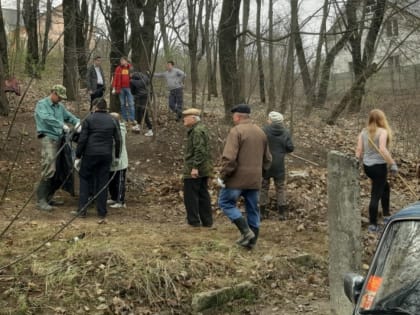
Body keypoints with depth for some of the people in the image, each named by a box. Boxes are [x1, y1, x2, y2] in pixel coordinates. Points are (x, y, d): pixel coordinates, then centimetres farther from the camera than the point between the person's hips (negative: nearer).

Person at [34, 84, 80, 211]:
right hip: (47, 138, -8)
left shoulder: (60, 106, 18)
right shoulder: (42, 104, -3)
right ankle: (41, 200, -13)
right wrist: (62, 125, -27)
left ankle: (48, 197, 17)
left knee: (56, 170, 8)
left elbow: (69, 116, 17)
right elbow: (46, 118, -21)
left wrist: (77, 122, -5)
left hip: (58, 138, 8)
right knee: (49, 170, -16)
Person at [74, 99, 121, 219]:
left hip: (90, 155, -3)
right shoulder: (113, 120, 7)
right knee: (102, 182, 8)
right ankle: (102, 212, 9)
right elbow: (118, 140, 6)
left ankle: (82, 210, 4)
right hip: (106, 155, 3)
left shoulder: (89, 119, -3)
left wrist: (78, 157, -1)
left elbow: (82, 139, -6)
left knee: (84, 179, 9)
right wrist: (117, 156, 16)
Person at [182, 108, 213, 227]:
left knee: (190, 196, -2)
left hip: (194, 170, -10)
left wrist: (195, 167, -25)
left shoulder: (197, 131, -16)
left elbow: (199, 150, -24)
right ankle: (207, 221, 15)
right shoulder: (202, 129, 17)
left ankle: (194, 221, 1)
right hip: (204, 169, 10)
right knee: (203, 195, 12)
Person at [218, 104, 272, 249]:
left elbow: (229, 157, -20)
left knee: (226, 202, 6)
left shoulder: (236, 131, -11)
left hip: (238, 178, -7)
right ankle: (252, 241, 18)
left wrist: (223, 176, -12)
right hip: (255, 180, 7)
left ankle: (246, 231, -5)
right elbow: (267, 158, 17)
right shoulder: (261, 132, 12)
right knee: (252, 209, 13)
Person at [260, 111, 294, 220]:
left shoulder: (264, 131, -12)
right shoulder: (285, 132, -3)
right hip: (279, 165, 2)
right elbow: (290, 148, -3)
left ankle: (262, 212, 12)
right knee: (280, 187, 11)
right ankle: (282, 213, 9)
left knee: (264, 187, 10)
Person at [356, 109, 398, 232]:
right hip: (379, 166, -7)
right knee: (376, 195, 0)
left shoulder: (364, 132, 4)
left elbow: (359, 150, 2)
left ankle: (386, 215, 34)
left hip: (367, 166, 7)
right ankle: (372, 224, 5)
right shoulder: (383, 132, -13)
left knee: (385, 186, 28)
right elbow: (382, 149, -26)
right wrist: (393, 163, -22)